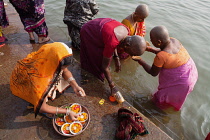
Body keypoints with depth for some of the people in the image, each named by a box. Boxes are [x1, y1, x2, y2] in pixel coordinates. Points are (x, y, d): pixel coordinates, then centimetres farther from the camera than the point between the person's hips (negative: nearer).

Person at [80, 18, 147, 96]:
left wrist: (116, 58, -1)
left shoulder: (126, 31, -17)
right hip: (88, 32, -7)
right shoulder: (112, 43, -39)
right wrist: (112, 86, -18)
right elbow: (104, 66, -27)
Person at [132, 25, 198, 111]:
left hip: (180, 83, -7)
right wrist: (150, 49, 3)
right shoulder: (173, 41, -13)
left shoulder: (160, 57, -34)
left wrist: (140, 61, -9)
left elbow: (153, 73, -16)